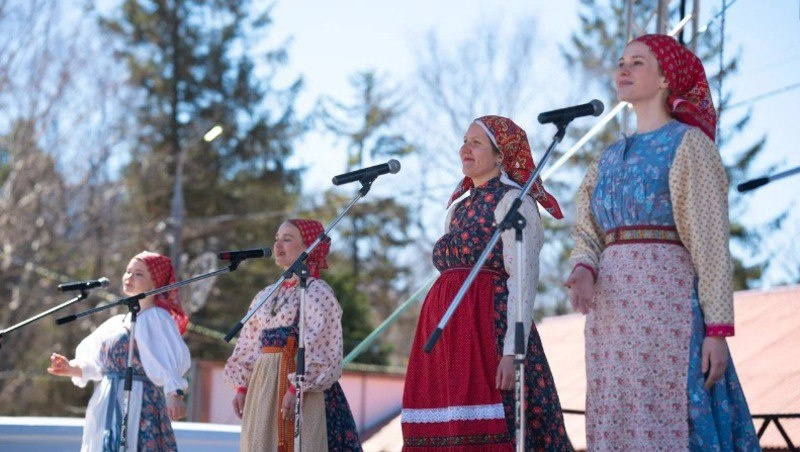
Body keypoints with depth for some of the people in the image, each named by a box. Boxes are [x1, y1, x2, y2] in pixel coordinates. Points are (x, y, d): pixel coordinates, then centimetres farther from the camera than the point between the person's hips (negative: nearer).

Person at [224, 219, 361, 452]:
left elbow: (319, 350, -13)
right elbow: (250, 345, 18)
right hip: (263, 385, 7)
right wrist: (242, 387, 9)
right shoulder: (266, 296, 17)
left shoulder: (317, 292, -5)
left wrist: (297, 388, -21)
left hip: (300, 381, -7)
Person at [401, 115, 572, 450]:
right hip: (448, 328, 8)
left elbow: (523, 281, -11)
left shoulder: (512, 200, -2)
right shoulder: (459, 205, 22)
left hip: (490, 322, -7)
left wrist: (512, 352, -20)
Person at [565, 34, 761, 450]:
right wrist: (584, 271, -11)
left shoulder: (688, 143, 2)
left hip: (666, 300, -6)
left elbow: (711, 242, -5)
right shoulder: (609, 158, 20)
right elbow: (586, 233, 13)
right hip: (610, 310, 6)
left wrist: (717, 329, -12)